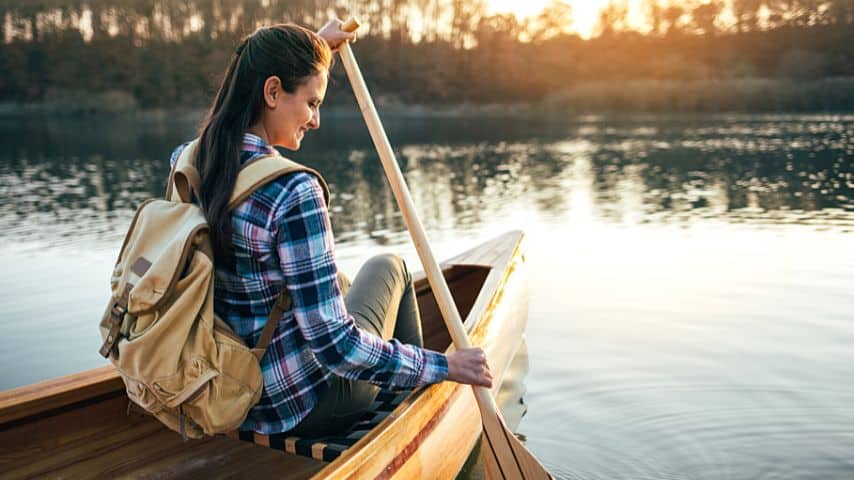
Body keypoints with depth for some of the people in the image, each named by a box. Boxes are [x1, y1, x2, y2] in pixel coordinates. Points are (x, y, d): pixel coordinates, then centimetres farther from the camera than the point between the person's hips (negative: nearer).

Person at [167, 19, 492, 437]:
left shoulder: (187, 161, -6)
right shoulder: (293, 192, -30)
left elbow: (247, 99, 18)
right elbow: (333, 344, -29)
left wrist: (312, 45, 25)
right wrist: (442, 365, -19)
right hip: (308, 404, -7)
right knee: (388, 267, 22)